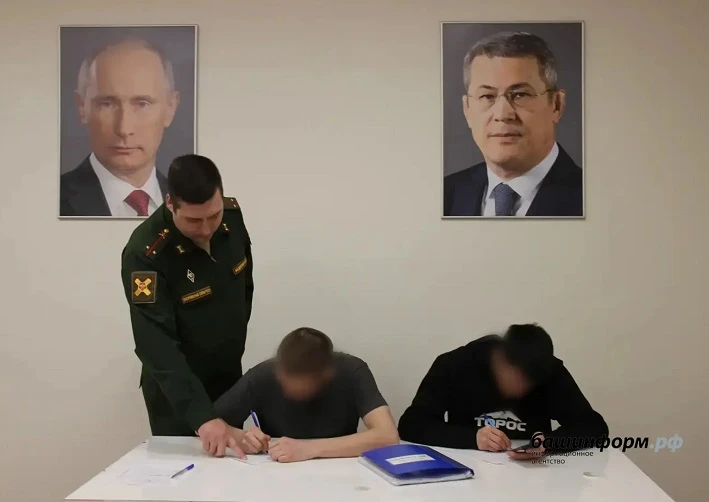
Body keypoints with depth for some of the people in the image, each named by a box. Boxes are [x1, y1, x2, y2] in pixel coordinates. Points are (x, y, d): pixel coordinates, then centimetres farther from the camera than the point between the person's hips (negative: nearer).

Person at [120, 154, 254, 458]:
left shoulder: (232, 216, -12)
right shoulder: (145, 254, -29)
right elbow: (157, 345, -34)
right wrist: (201, 416, -41)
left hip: (230, 376, 6)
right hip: (176, 390, -5)